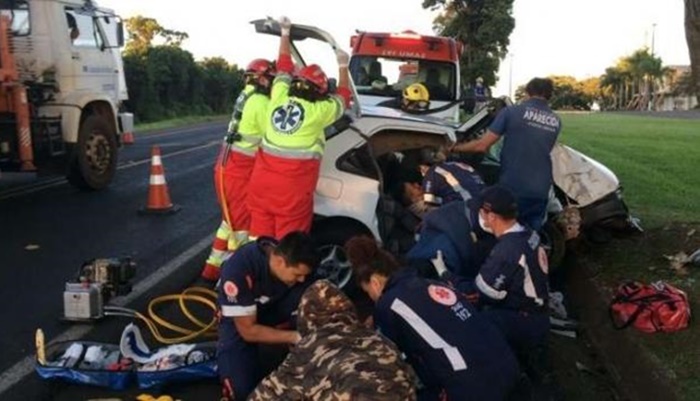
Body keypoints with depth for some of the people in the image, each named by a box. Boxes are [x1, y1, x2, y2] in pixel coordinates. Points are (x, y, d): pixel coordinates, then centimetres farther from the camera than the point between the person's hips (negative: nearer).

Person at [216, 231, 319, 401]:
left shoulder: (296, 262, -23)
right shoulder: (238, 270, -37)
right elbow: (249, 331, -29)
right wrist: (295, 337, -31)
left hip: (274, 307, 4)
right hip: (239, 320, -3)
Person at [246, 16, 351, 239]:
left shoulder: (279, 97, 9)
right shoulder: (319, 111, -1)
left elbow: (284, 67, 24)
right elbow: (343, 97, 18)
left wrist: (285, 33, 36)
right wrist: (343, 66, 30)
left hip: (263, 175, 5)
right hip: (294, 181, -5)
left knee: (261, 233, 12)